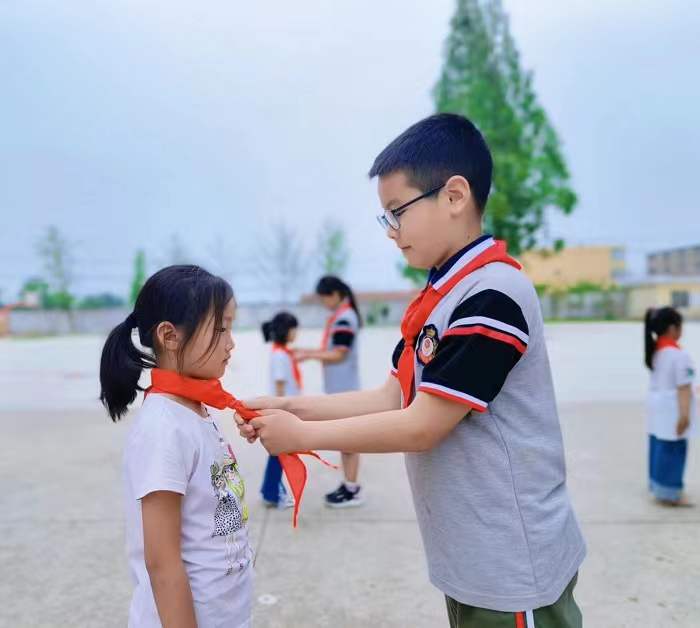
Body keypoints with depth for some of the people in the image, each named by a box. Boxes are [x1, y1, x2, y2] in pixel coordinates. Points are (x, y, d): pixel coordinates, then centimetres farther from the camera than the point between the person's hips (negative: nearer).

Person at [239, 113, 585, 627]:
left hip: (513, 565, -8)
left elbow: (421, 427, -23)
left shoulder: (492, 295, -23)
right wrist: (290, 407, -2)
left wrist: (302, 435, -14)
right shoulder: (440, 297, 7)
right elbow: (392, 398, 6)